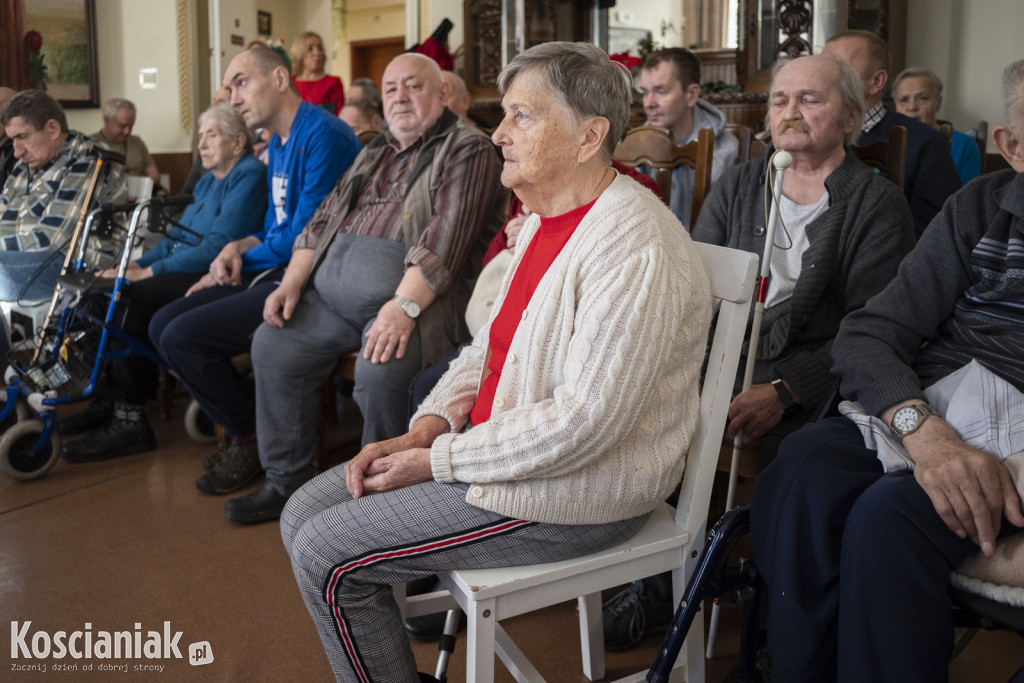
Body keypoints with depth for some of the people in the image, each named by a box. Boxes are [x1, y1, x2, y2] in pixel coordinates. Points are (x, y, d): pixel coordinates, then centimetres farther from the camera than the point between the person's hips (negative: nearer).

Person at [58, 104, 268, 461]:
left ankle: (130, 422, -20)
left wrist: (150, 272, -21)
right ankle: (112, 400, 4)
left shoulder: (249, 175, -10)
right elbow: (178, 236, 22)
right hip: (186, 270, 10)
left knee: (132, 300, -25)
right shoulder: (208, 181, 22)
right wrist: (138, 264, 2)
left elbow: (219, 245, -21)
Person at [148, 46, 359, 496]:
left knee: (182, 336, -17)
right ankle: (244, 427, 11)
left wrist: (243, 258, -3)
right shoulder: (278, 143, 17)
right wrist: (239, 247, 2)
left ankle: (250, 436, 4)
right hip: (275, 273, 10)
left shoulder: (324, 135, -15)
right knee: (162, 325, 4)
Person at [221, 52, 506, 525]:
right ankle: (286, 483, 9)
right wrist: (292, 283, 7)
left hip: (412, 292, -8)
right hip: (333, 288, 8)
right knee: (272, 344, -4)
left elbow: (446, 239, -16)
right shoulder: (376, 152, 24)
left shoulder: (467, 150, -1)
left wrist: (404, 307, -28)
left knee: (380, 371, -32)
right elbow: (323, 219, 22)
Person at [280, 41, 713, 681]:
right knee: (306, 512, 7)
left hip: (572, 494, -9)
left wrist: (439, 461, -18)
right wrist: (420, 433, 0)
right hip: (494, 445, 10)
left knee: (328, 556, -10)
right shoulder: (544, 221, 9)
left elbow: (583, 422, -27)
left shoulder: (636, 249, -23)